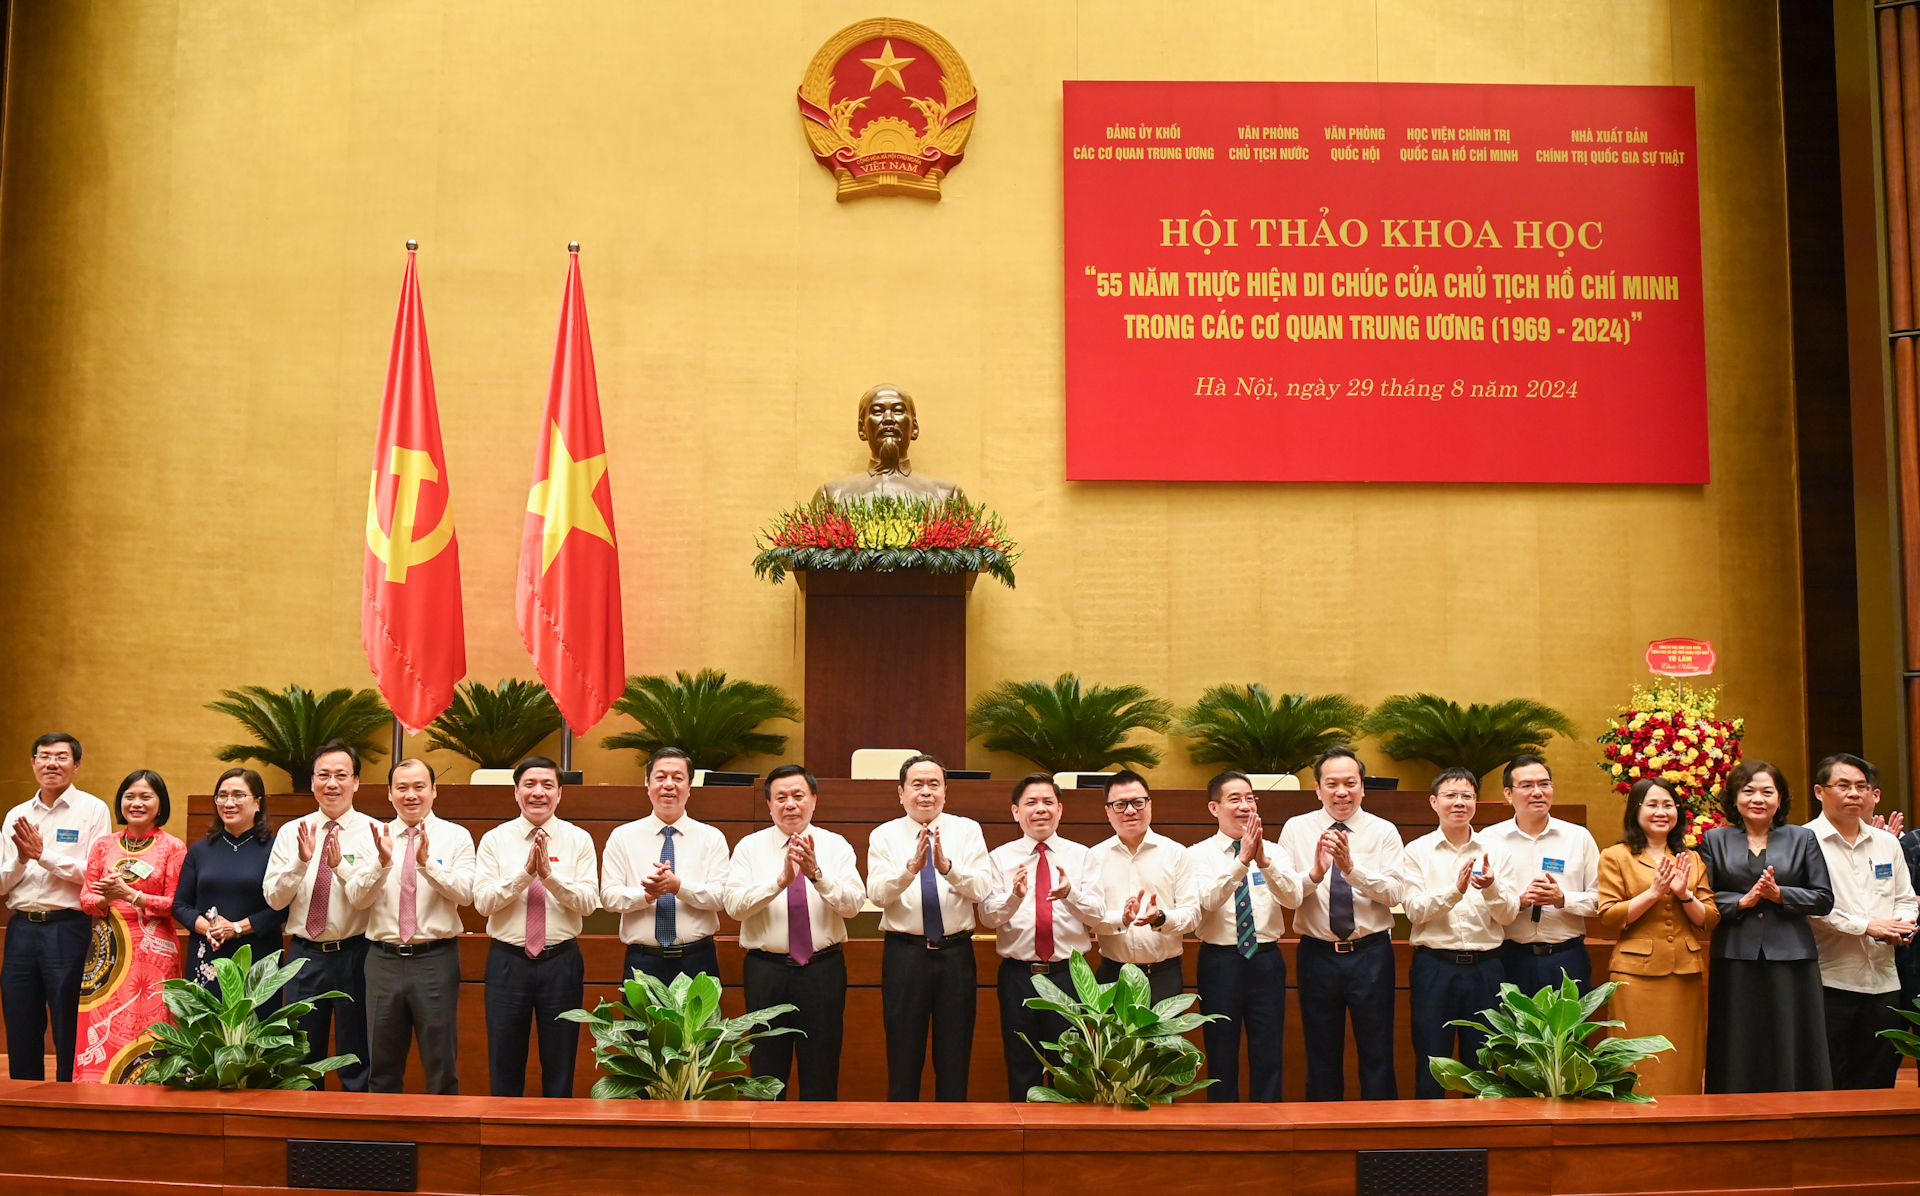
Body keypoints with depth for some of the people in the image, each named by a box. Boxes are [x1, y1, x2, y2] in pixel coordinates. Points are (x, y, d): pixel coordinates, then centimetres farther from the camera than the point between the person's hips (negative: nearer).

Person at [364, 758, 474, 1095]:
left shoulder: (456, 836, 2)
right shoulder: (376, 837, 8)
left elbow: (465, 894, -11)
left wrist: (427, 863, -23)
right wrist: (382, 862, -18)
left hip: (436, 958, -2)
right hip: (384, 958, 2)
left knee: (441, 1065, 4)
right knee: (383, 1066, 11)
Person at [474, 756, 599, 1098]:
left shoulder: (579, 840, 1)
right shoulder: (494, 840, 2)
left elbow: (589, 902, -9)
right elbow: (483, 902, -9)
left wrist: (549, 873, -22)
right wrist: (525, 871, -21)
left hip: (561, 961, 0)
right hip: (507, 961, 0)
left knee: (560, 1069, 10)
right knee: (504, 1069, 8)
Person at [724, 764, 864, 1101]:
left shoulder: (836, 846, 2)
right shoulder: (749, 848, 1)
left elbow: (853, 903, -12)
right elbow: (735, 905, -14)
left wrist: (816, 874, -28)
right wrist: (781, 879, -27)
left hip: (823, 968, 0)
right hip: (766, 969, 0)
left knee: (821, 1078, 6)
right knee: (766, 1075, 8)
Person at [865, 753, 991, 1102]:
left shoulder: (967, 831, 4)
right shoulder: (884, 836, 3)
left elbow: (980, 889, -10)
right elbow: (877, 893, -12)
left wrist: (946, 866, -28)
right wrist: (911, 867, -29)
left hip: (956, 954, 1)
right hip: (904, 953, -1)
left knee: (955, 1058, 7)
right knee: (904, 1057, 6)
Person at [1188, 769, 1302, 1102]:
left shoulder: (1274, 851, 6)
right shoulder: (1199, 854, -1)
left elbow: (1293, 898, -10)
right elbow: (1209, 900, -18)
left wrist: (1263, 861, -25)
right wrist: (1243, 860, -27)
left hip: (1266, 961, 2)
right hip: (1220, 961, -2)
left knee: (1268, 1056, 6)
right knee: (1222, 1059, 7)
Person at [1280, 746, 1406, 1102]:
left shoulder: (1384, 832, 0)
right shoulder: (1296, 829, 0)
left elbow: (1394, 893, -13)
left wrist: (1352, 868, -26)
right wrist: (1314, 874, -27)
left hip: (1371, 953, -1)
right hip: (1318, 954, 1)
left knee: (1377, 1055, 7)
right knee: (1321, 1058, 13)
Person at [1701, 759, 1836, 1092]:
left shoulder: (1802, 839, 10)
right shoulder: (1715, 840, 10)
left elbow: (1824, 899, 4)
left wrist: (1780, 894, -10)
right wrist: (1742, 901, -11)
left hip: (1791, 959, 0)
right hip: (1735, 961, 0)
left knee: (1792, 1050, 1)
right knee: (1738, 1053, 2)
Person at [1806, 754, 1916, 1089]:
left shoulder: (1887, 843, 15)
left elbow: (1906, 898, 17)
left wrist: (1901, 927, -4)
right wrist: (1867, 926, -15)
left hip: (1883, 982, 6)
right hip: (1828, 981, -5)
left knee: (1877, 1083, 9)